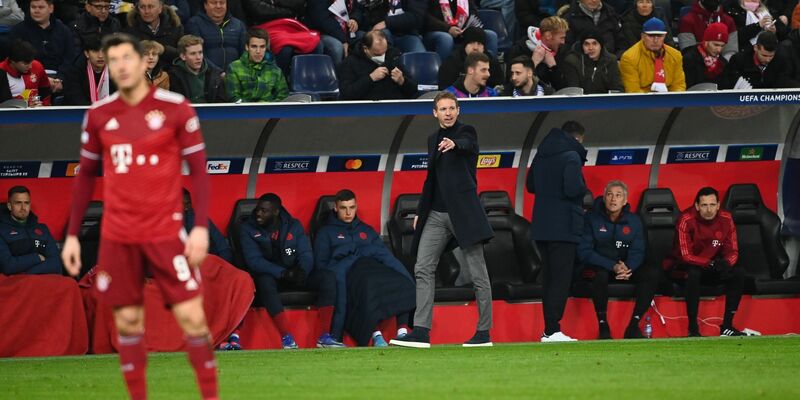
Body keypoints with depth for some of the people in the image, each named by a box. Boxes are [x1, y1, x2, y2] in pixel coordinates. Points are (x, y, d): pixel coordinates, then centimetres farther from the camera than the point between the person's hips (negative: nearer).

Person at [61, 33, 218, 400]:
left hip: (166, 232, -3)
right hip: (117, 237, 3)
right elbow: (86, 176, 14)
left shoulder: (175, 108, -3)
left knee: (191, 315, -7)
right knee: (127, 321, 4)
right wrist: (72, 235, 11)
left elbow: (198, 169, -1)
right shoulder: (99, 115, 6)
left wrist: (201, 227, -11)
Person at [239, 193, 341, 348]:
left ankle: (324, 336, -26)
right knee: (265, 282, -40)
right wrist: (282, 273, -27)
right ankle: (286, 337, -42)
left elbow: (306, 254, 0)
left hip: (294, 274, 3)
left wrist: (302, 270, -25)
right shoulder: (247, 229, -4)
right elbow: (254, 260, -15)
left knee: (328, 276, -22)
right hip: (269, 275, -3)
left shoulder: (294, 226, 5)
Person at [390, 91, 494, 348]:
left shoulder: (465, 132, -3)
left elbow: (467, 144, -28)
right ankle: (421, 332, -5)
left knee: (477, 273, -4)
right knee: (423, 269, -2)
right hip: (436, 214, 6)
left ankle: (484, 332, 1)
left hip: (462, 211, -6)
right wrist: (420, 211, 21)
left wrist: (454, 144, -51)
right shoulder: (433, 139, 16)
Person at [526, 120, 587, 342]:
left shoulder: (541, 155, 14)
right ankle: (552, 331, -14)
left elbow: (530, 186, 23)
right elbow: (573, 189, -21)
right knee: (561, 279, -8)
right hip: (563, 228, -8)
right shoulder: (571, 156, -11)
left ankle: (549, 328, 12)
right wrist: (583, 188, -1)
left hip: (541, 228, 8)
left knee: (548, 278, 12)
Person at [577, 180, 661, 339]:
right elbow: (584, 252, -13)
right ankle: (603, 325, -29)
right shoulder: (591, 219, -6)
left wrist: (628, 268, -24)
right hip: (598, 267, -4)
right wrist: (613, 266, -25)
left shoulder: (633, 221, 5)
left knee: (652, 272, -22)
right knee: (600, 274, -39)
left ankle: (634, 326, -23)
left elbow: (637, 252, 0)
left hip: (626, 267, 4)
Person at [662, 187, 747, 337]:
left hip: (711, 266, 5)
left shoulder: (725, 219, -8)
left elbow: (733, 251, -4)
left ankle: (727, 326, -13)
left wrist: (726, 262, -29)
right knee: (693, 273, -38)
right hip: (681, 266, -5)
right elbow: (686, 256, -25)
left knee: (738, 272, -18)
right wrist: (711, 263, -39)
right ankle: (693, 328, -32)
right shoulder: (687, 220, -22)